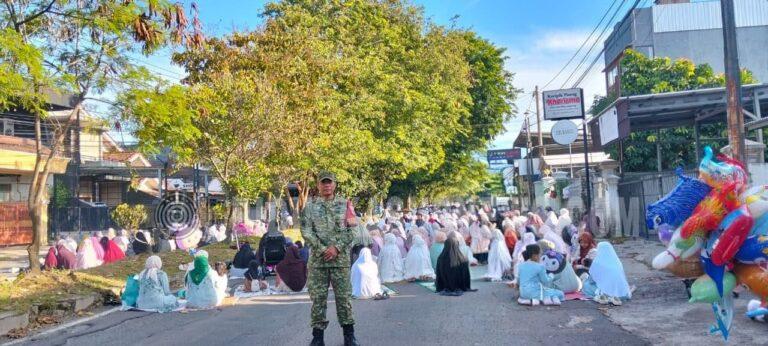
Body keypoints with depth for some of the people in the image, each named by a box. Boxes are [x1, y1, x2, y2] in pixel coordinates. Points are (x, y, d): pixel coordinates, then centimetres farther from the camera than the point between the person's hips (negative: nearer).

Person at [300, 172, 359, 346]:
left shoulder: (345, 204, 6)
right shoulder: (310, 206, 5)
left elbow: (352, 230, -1)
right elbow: (306, 231, -3)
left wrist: (336, 247, -13)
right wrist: (322, 250, -13)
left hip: (341, 258, 0)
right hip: (317, 259, 0)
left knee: (344, 296, 3)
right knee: (318, 297, 3)